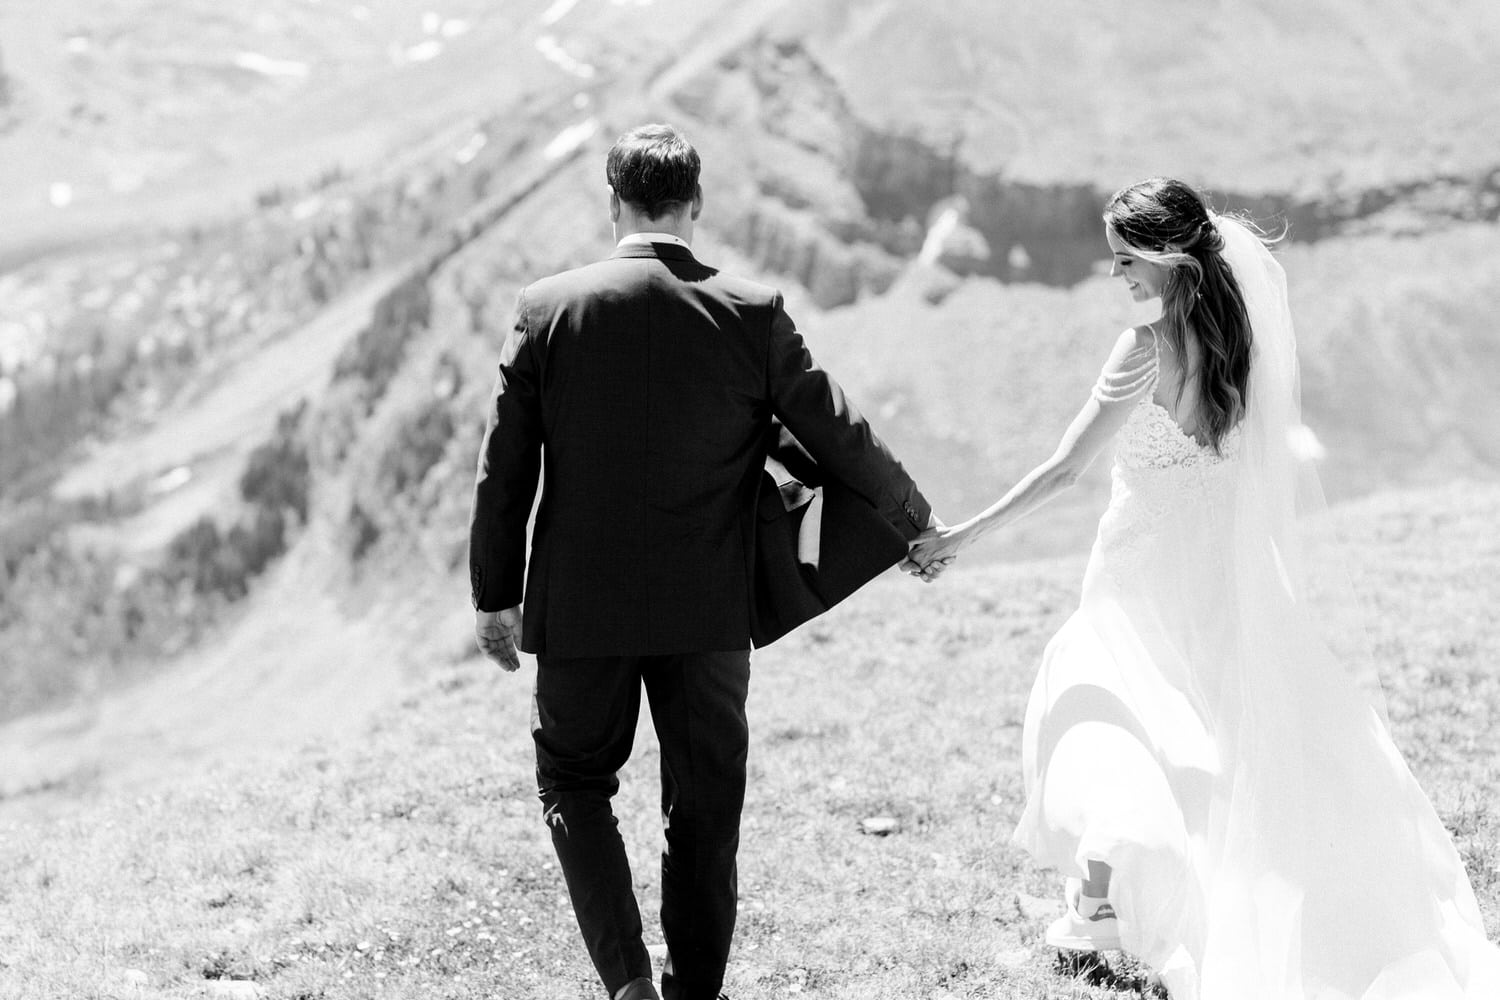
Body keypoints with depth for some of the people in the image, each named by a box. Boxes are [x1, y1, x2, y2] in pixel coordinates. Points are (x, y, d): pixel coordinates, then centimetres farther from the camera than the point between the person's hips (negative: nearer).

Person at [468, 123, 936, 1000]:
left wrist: (495, 595, 8)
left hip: (580, 602, 0)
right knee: (706, 803, 13)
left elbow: (505, 468, -3)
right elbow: (840, 434, 1)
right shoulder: (753, 314, -7)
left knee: (575, 779, 16)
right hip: (708, 608, 0)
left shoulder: (549, 309, -7)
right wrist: (916, 523, 18)